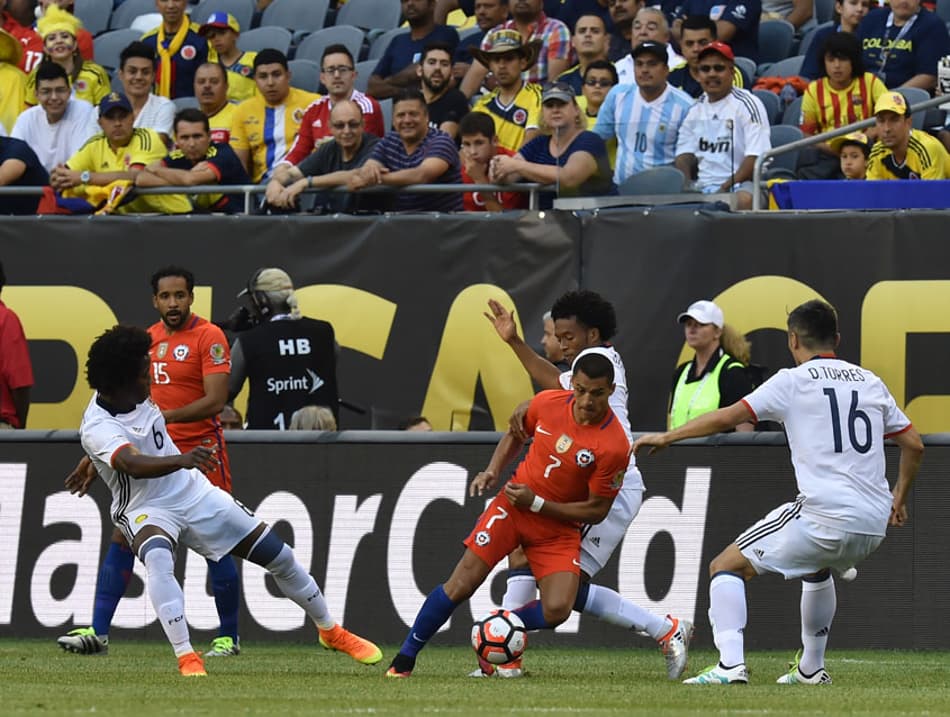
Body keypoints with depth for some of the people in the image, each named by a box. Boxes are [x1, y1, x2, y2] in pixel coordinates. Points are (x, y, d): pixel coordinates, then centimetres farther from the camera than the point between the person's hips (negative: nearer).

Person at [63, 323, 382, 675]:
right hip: (146, 510, -7)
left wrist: (94, 467, 35)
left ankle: (330, 631, 31)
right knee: (157, 557, -42)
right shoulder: (97, 428, -28)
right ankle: (186, 658, -39)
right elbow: (134, 465, -47)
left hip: (194, 492, 7)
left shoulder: (133, 394, -4)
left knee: (279, 556, 8)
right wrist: (183, 460, -64)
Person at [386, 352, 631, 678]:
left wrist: (536, 503, -16)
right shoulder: (547, 403, -10)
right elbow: (515, 436, 14)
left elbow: (596, 511, -13)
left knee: (556, 611, -19)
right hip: (513, 505, 1)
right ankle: (404, 659, 8)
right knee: (460, 585, -8)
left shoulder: (614, 446, -21)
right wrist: (493, 470, -2)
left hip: (559, 526, -1)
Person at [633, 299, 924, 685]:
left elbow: (728, 417, -4)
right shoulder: (870, 382, 17)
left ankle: (730, 664, -15)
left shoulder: (794, 381, 1)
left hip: (823, 517, -6)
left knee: (727, 566, 3)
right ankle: (811, 669, 39)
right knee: (817, 569, 39)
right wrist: (898, 501, 33)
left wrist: (667, 437, 7)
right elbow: (913, 445, 20)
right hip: (873, 524, 6)